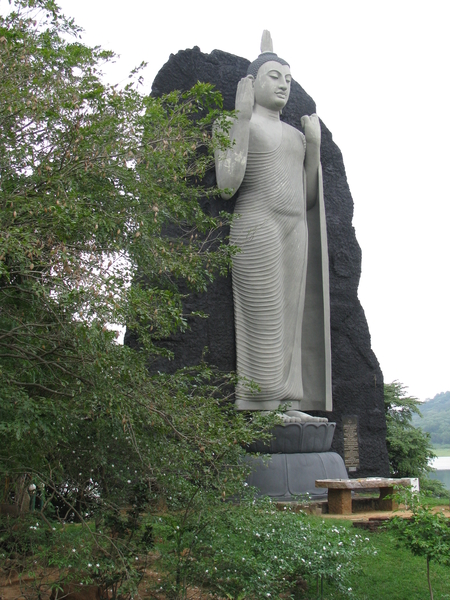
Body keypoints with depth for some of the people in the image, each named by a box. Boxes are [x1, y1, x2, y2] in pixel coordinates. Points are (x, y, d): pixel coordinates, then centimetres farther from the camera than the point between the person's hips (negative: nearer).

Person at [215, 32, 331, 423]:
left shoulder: (295, 134, 22)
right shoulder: (235, 124, 2)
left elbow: (307, 199, 18)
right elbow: (227, 185, -14)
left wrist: (314, 144, 8)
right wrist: (243, 117, -12)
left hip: (295, 230, 7)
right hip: (256, 226, -7)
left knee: (289, 318, 3)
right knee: (262, 318, -10)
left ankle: (288, 403, 6)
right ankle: (261, 406, -6)